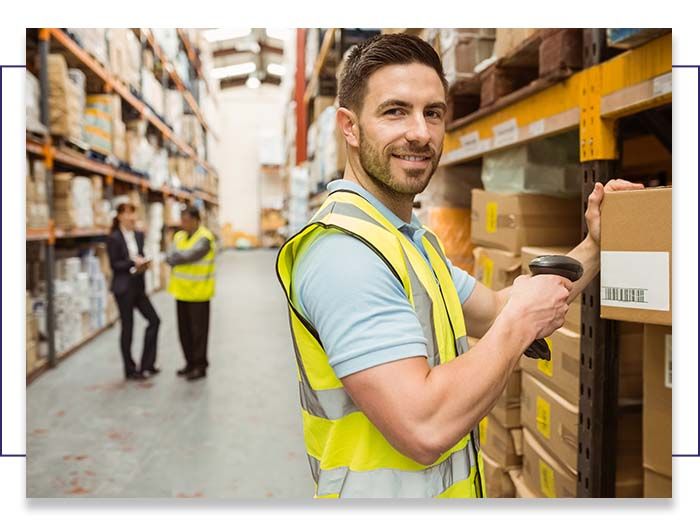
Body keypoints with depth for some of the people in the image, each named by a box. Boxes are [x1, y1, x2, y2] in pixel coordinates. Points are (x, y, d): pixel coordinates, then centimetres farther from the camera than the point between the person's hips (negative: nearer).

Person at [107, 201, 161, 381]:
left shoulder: (139, 235, 9)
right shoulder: (114, 238, -11)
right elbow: (114, 264, -12)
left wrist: (144, 263, -5)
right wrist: (133, 263, -23)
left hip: (138, 286, 7)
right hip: (123, 287, -7)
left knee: (154, 320, 5)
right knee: (127, 327, 2)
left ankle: (146, 364, 16)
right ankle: (130, 370, 15)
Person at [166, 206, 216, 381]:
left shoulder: (204, 238, -13)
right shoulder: (179, 236, 10)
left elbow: (189, 255, -23)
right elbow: (170, 257, 0)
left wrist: (174, 257, -7)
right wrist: (181, 258, -19)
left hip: (198, 292, -7)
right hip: (182, 290, 7)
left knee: (198, 330, 1)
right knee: (184, 329, 13)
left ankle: (200, 366, 12)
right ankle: (190, 362, 27)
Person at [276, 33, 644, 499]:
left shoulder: (415, 238, 6)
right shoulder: (343, 251, -26)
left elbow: (495, 314, 10)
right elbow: (424, 429, -32)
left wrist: (593, 246, 0)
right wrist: (521, 322, -20)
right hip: (384, 493, -9)